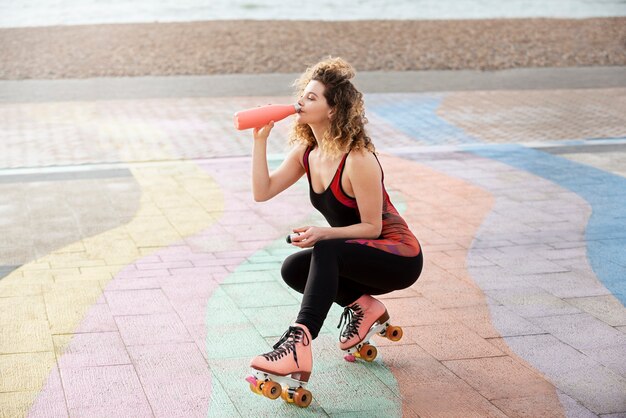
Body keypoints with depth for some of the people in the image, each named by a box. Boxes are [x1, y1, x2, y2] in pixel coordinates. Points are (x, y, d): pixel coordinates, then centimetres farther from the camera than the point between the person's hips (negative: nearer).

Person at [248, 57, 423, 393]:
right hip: (354, 258, 8)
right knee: (292, 269, -11)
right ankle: (361, 305, 1)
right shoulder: (306, 151, -1)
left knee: (327, 251, -33)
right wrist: (260, 139, -13)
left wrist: (323, 234, -32)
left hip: (399, 257, -8)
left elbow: (372, 227, -20)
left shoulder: (358, 160, -25)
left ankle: (299, 343, -43)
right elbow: (262, 192, -7)